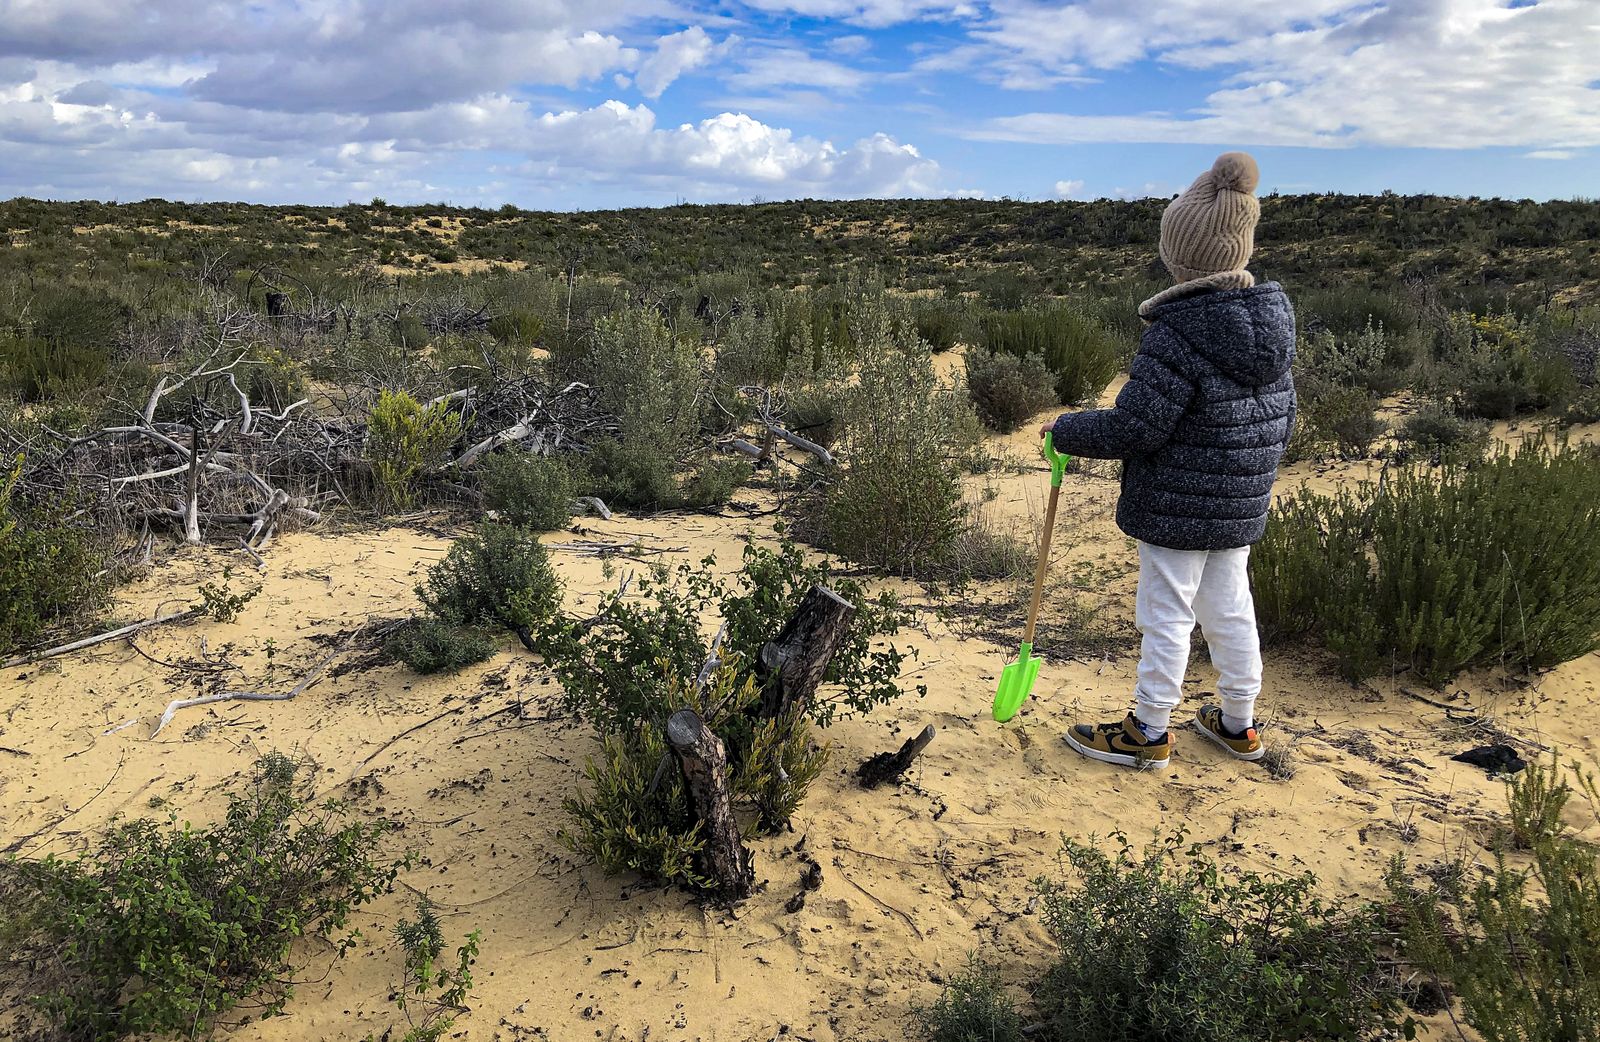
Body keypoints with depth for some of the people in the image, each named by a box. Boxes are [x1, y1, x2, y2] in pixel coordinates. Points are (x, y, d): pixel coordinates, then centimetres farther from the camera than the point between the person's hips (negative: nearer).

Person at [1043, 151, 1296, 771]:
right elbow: (1283, 411, 13)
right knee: (1230, 609, 19)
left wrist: (1066, 432, -8)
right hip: (1242, 505, 8)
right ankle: (1238, 724, 33)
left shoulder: (1178, 332, -23)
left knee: (1166, 614, 4)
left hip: (1178, 504, -8)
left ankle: (1148, 733, 19)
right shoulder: (1271, 319, 3)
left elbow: (1132, 428, -23)